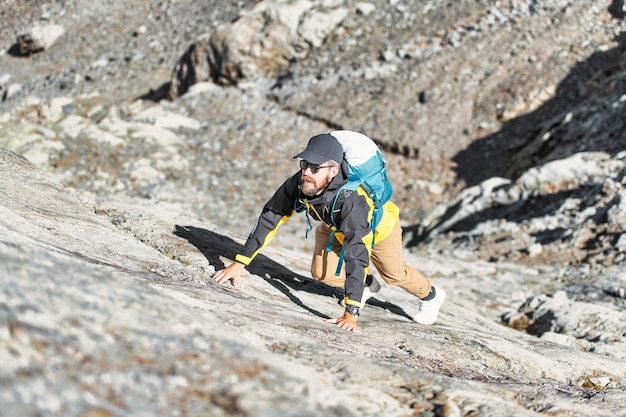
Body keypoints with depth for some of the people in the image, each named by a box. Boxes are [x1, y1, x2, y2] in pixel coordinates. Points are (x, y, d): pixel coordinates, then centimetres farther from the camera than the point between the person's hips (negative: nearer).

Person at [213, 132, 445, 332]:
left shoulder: (350, 199, -49)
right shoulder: (298, 185, -35)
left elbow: (356, 256, -51)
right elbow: (269, 219, -26)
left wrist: (351, 313, -55)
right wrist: (239, 263, -32)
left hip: (378, 226, -4)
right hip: (335, 227, 4)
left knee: (394, 274, 15)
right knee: (321, 273, -5)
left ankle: (431, 295, 48)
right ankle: (367, 285, 27)